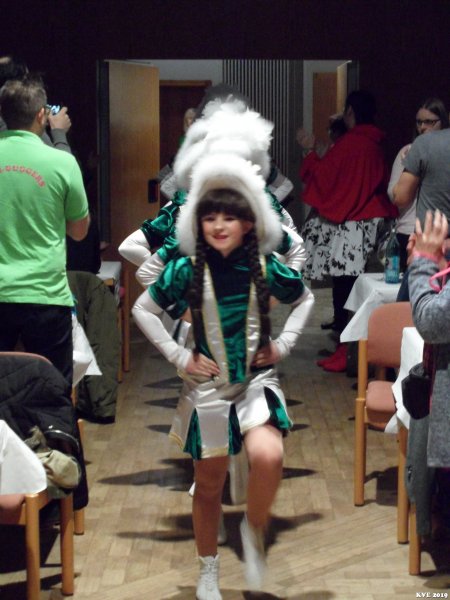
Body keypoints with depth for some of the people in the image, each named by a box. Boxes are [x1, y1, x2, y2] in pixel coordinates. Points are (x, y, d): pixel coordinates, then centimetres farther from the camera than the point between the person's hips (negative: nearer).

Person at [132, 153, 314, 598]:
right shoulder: (187, 270, -9)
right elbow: (143, 311, 1)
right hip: (207, 386, 0)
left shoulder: (267, 268, -5)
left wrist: (283, 344, 2)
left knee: (268, 457, -28)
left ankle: (254, 530, 1)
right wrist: (179, 357, -5)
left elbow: (305, 300, 13)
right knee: (209, 485, 10)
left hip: (257, 381, 0)